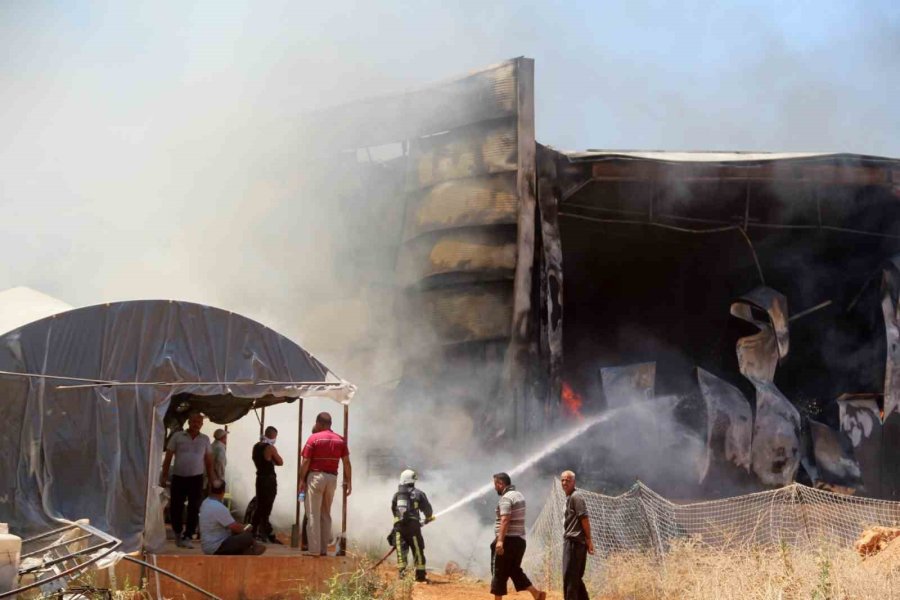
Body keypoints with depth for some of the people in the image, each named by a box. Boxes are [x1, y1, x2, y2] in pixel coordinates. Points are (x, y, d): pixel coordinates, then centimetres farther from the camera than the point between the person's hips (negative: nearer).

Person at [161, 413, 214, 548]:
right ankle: (178, 533, 24)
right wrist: (164, 476, -1)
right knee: (176, 508, 3)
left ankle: (187, 537, 4)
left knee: (194, 509, -3)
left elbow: (208, 461, 11)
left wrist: (212, 480, 7)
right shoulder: (177, 436, 2)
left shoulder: (205, 440, 8)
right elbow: (168, 457, 4)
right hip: (178, 477, -1)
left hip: (196, 478, 1)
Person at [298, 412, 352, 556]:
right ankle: (324, 549, 14)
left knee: (313, 515, -1)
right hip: (332, 478, 5)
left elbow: (305, 462, -9)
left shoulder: (314, 438, -7)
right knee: (326, 515, 14)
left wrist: (302, 480, -1)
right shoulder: (340, 440, 7)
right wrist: (347, 482, 9)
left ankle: (314, 550, -4)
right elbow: (346, 463, 4)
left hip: (315, 476, -5)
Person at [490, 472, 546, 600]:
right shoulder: (519, 495, 16)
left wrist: (500, 540, -31)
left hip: (508, 540, -9)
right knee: (515, 570, 15)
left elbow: (505, 520, -25)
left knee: (499, 572, 0)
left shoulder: (506, 498, -13)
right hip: (520, 539, 9)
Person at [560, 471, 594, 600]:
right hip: (571, 541, 10)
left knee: (569, 577, -9)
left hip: (574, 541, -10)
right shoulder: (569, 497, 19)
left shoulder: (576, 496, -11)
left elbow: (584, 518, -17)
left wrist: (589, 539, -19)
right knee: (576, 577, 14)